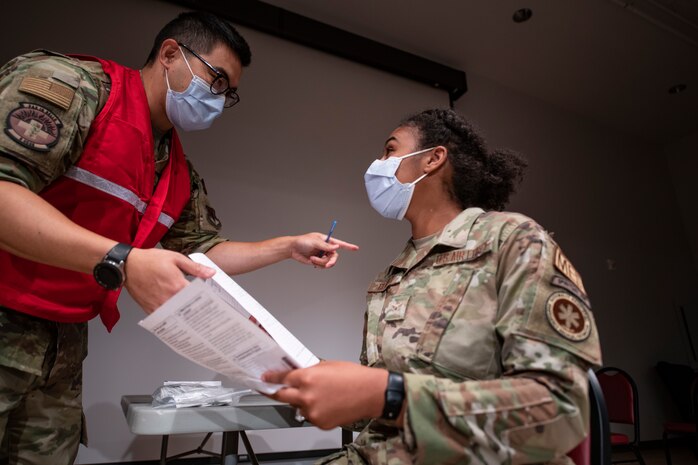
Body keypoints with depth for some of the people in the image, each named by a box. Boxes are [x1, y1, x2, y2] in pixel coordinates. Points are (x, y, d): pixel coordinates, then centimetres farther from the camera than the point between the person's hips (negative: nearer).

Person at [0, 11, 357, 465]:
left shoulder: (181, 173, 10)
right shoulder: (71, 83, -12)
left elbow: (202, 250, 15)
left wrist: (289, 247, 8)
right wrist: (120, 262, -33)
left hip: (63, 343, 7)